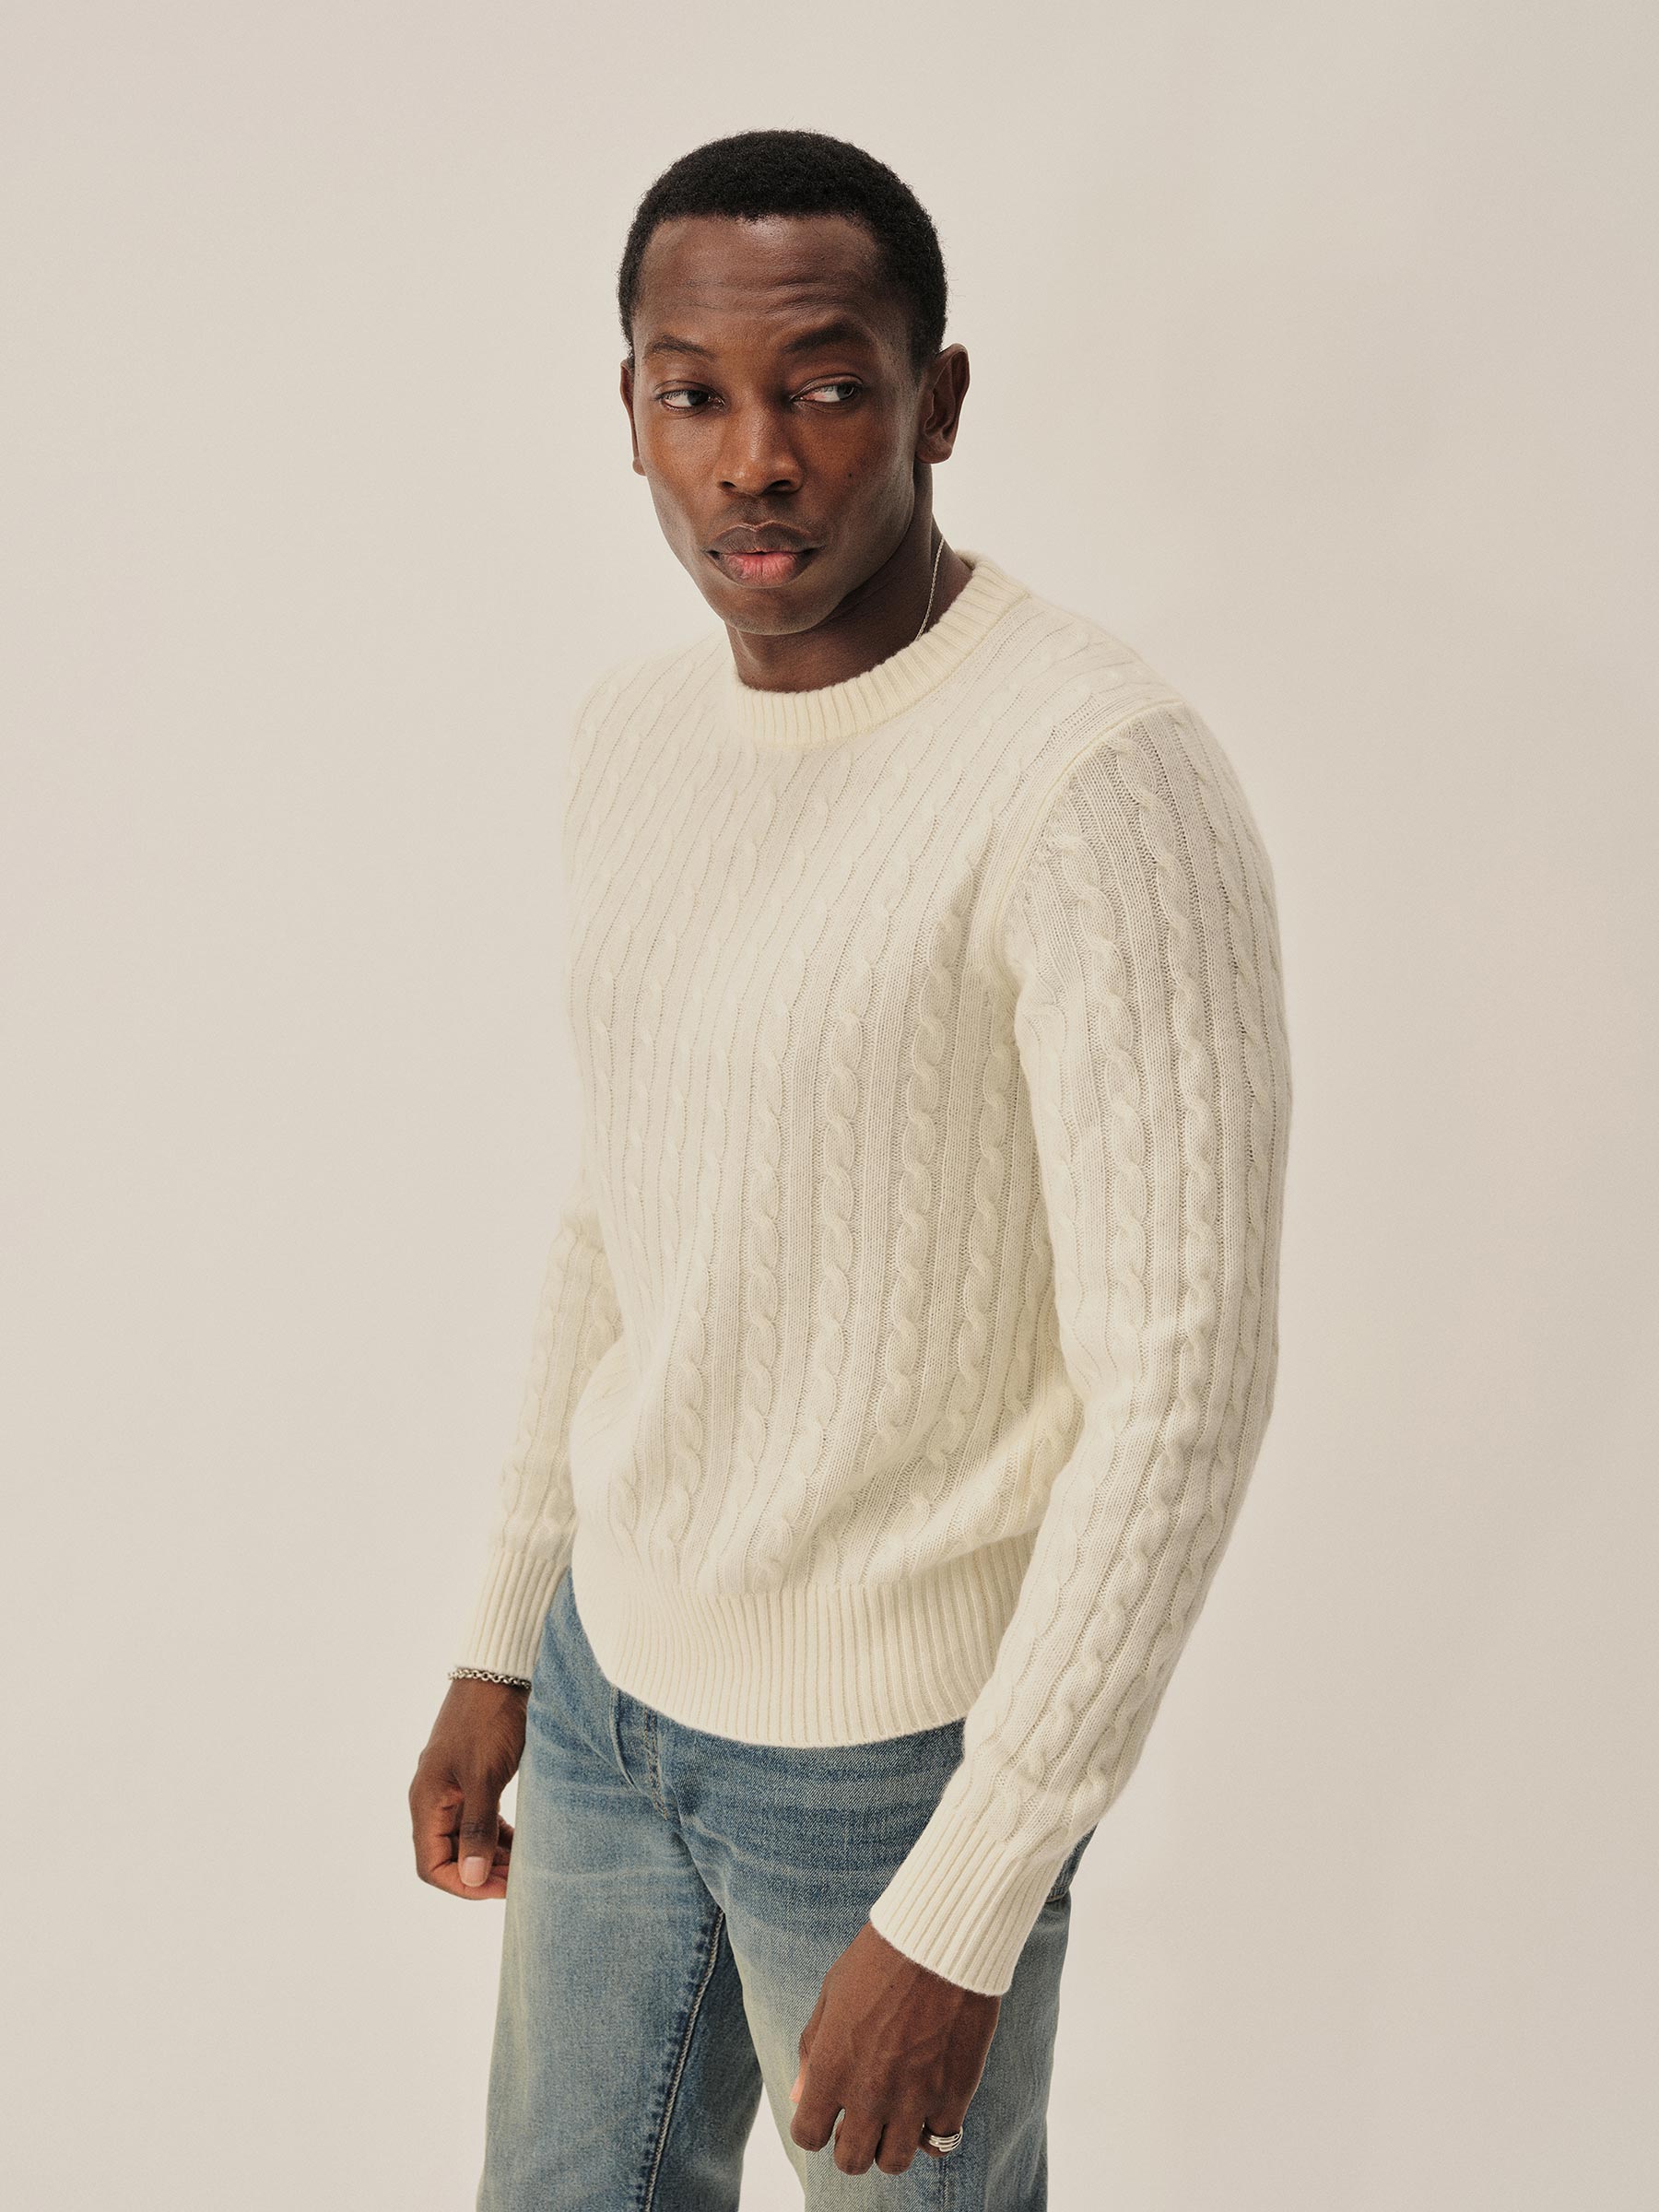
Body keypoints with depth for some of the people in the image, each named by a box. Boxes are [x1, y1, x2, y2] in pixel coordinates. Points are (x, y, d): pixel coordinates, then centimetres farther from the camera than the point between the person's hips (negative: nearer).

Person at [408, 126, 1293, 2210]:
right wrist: (502, 1638, 16)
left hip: (896, 1740, -7)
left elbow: (1186, 1382, -24)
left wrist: (962, 1912, -21)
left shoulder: (1104, 784, -24)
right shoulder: (634, 726, 2)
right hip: (615, 1668, 7)